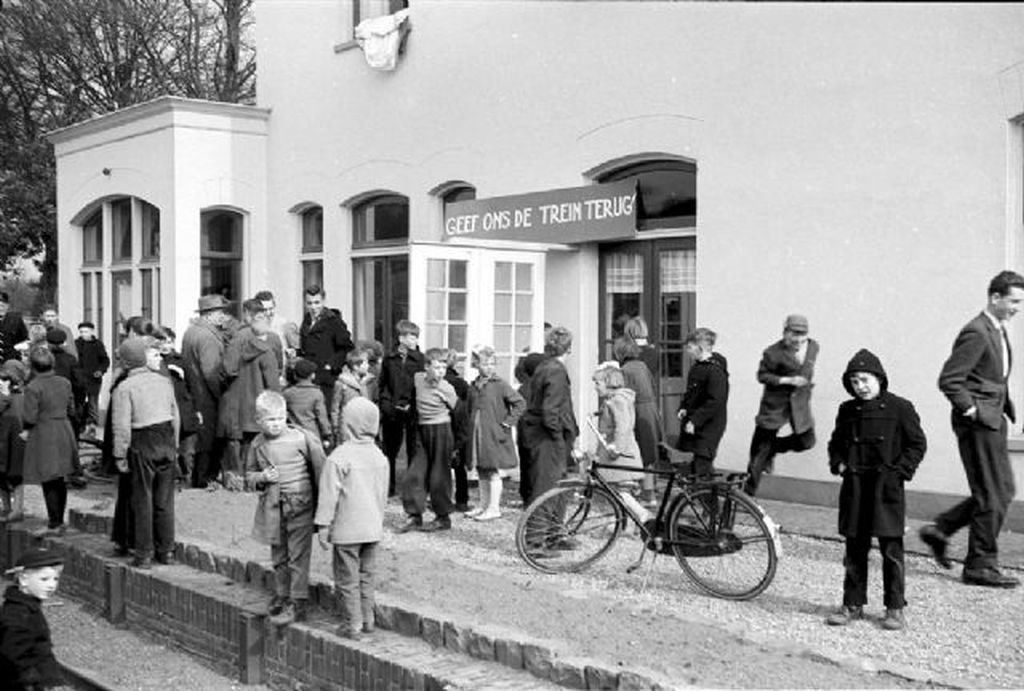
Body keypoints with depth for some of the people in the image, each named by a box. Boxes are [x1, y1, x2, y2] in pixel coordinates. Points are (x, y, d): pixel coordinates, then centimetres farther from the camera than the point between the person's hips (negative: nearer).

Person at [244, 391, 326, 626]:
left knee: (297, 557, -2)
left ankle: (298, 604, 5)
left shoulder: (303, 438, -9)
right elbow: (249, 475, 14)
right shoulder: (257, 445, 3)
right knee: (278, 557, 15)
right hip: (272, 508, 4)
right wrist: (261, 478, -8)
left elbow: (319, 469, -3)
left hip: (300, 506, -4)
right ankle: (281, 596, 29)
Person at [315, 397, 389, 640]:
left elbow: (329, 495, -14)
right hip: (373, 528, 6)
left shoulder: (339, 458, -17)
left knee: (347, 579, 5)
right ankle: (367, 620, 25)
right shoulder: (380, 457, 3)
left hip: (347, 530, -6)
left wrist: (323, 526, -6)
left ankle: (353, 625, 11)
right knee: (367, 575, 18)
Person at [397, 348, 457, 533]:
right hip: (423, 432, 5)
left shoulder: (446, 388, -12)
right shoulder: (418, 378, 0)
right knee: (414, 475, 1)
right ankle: (415, 516, 10)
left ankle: (443, 518, 14)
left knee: (439, 477, 2)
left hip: (441, 430, -5)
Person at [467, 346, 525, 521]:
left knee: (493, 471, -3)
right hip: (477, 434, 6)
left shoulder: (500, 385, -9)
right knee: (482, 471, 13)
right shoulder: (475, 385, 10)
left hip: (494, 435, -6)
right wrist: (471, 425, 12)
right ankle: (483, 506, 23)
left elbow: (520, 403, -12)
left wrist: (507, 422, -12)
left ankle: (494, 508, 3)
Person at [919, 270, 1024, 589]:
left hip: (993, 421, 10)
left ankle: (939, 529, 21)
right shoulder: (976, 333, -17)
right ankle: (981, 566, 7)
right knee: (992, 495, -3)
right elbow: (948, 380, -21)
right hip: (978, 422, -10)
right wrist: (972, 410, -17)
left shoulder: (998, 330, 14)